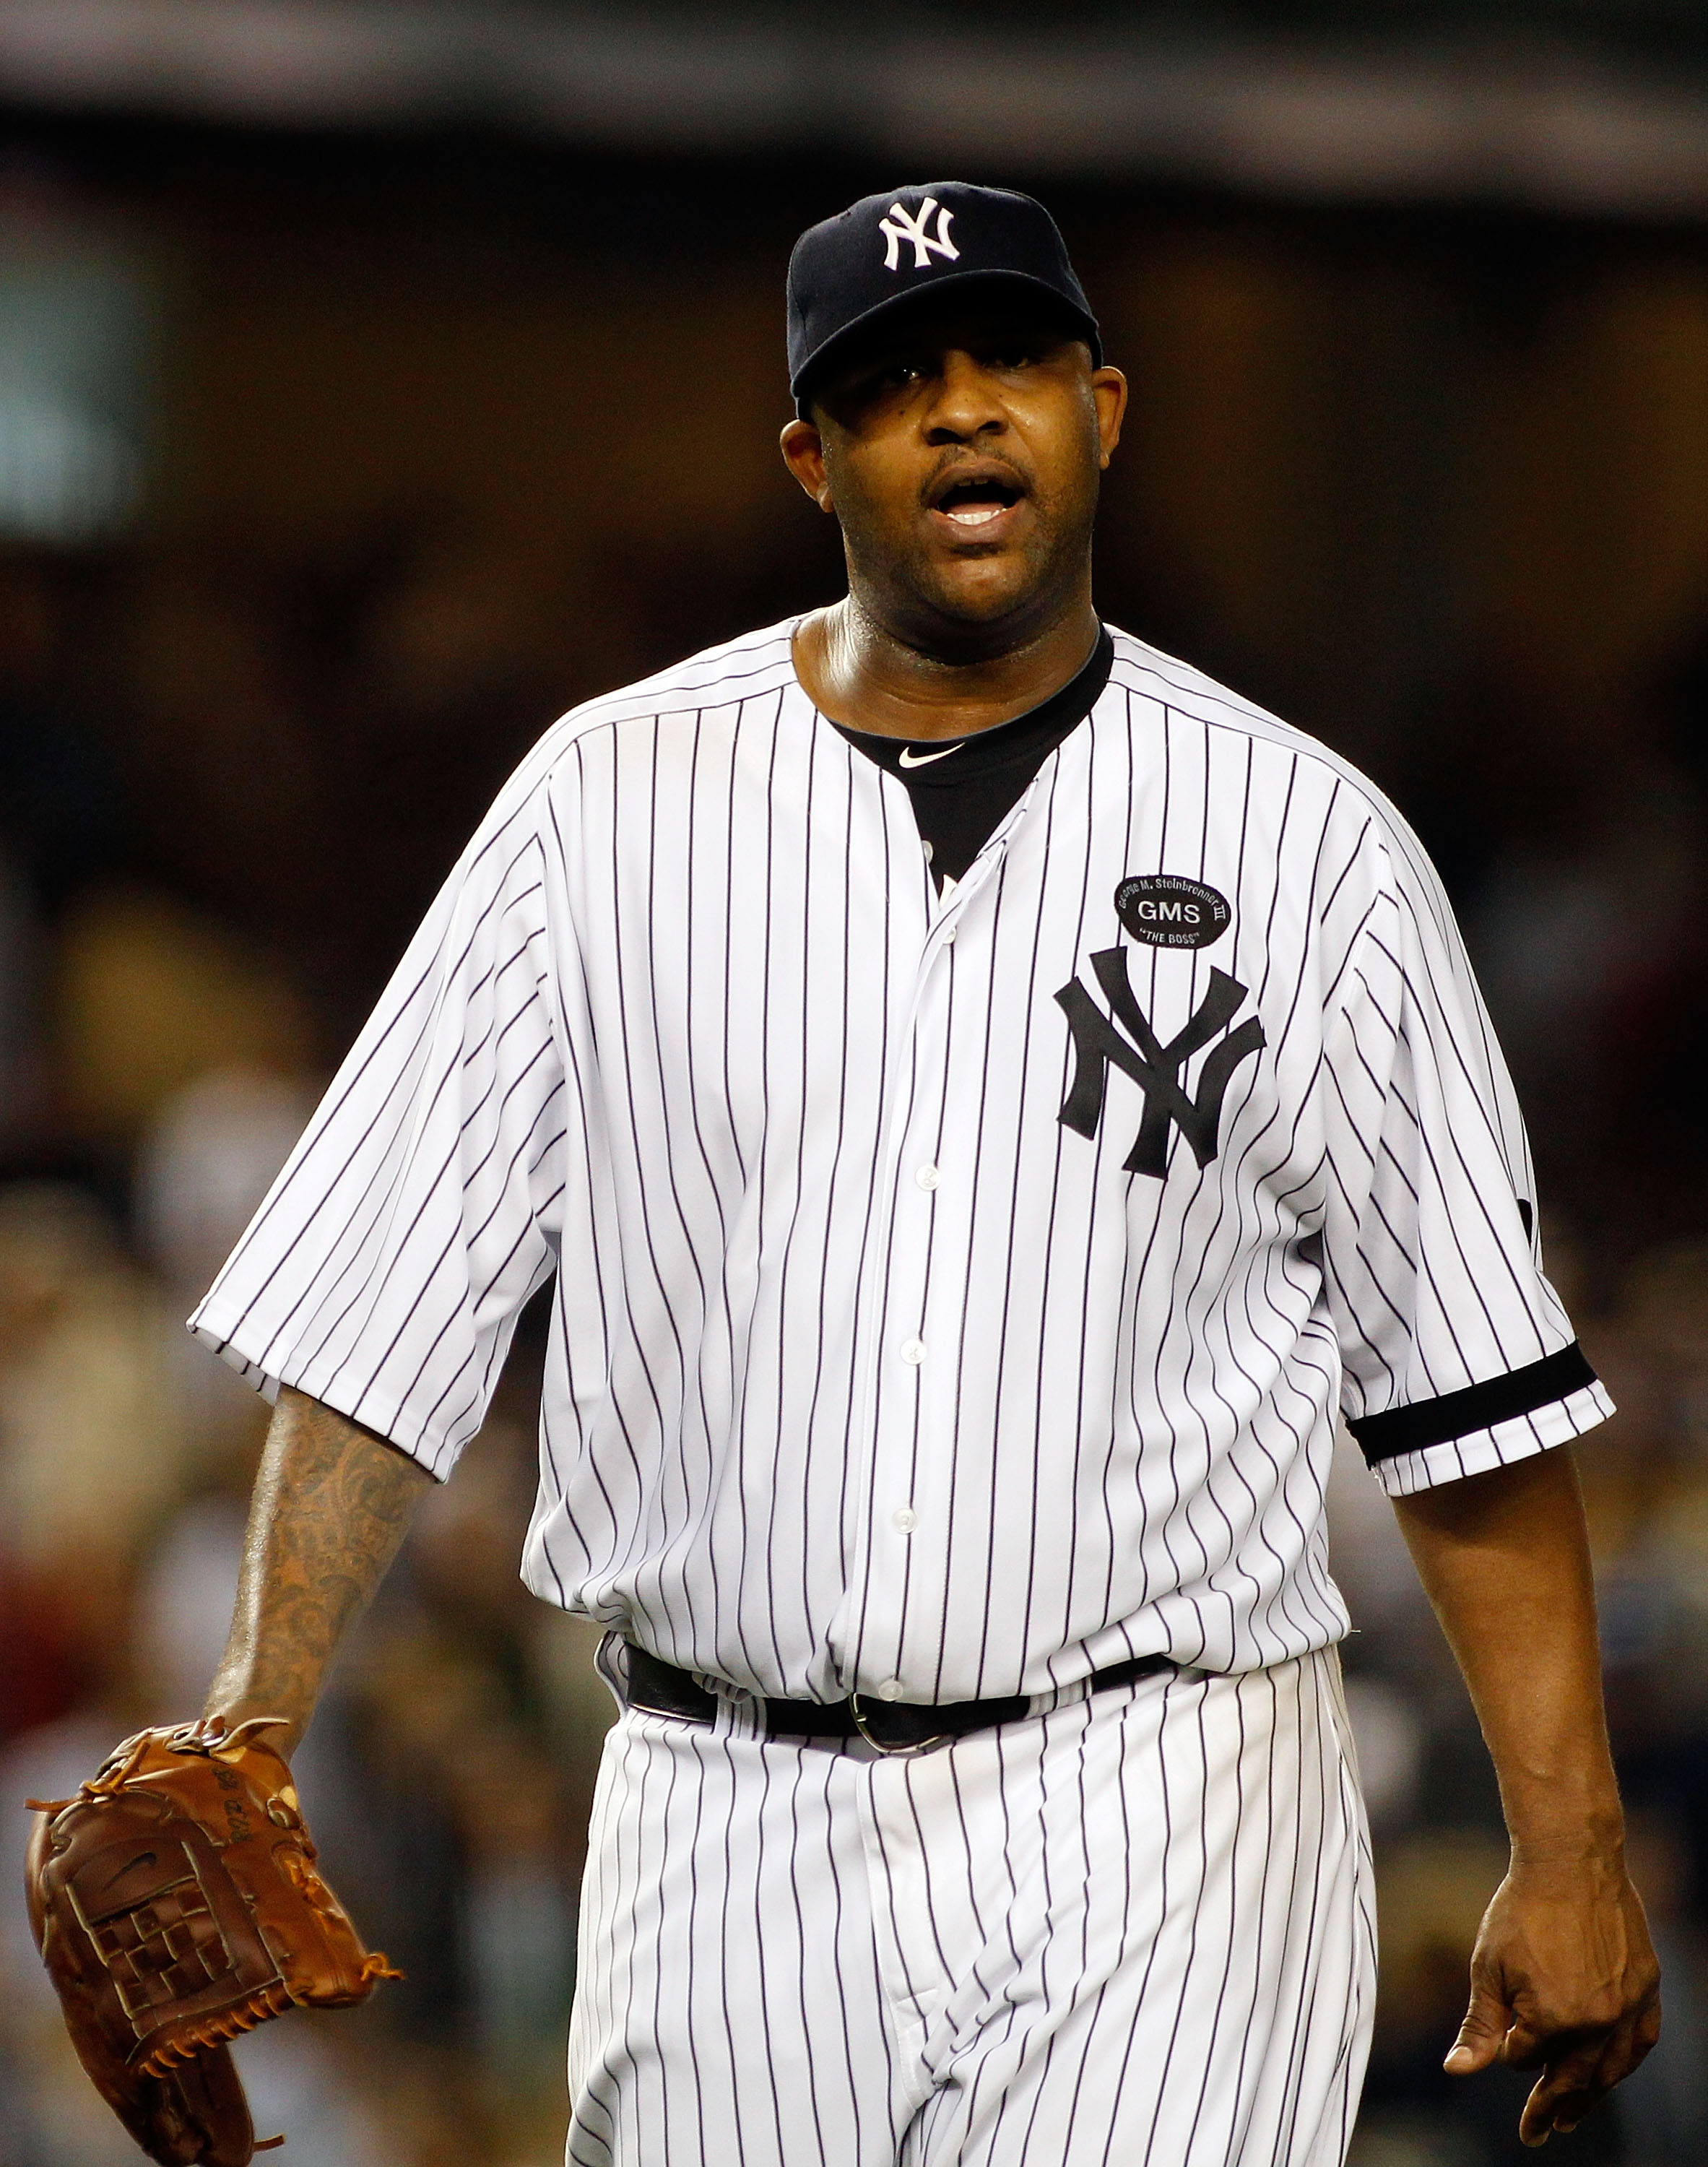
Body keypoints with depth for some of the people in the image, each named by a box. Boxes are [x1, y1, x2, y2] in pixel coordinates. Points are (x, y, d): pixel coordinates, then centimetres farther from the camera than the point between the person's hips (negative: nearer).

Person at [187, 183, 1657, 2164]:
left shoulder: (1306, 842, 4)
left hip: (1158, 1834, -2)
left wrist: (1569, 1852, -1)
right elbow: (375, 1307, 4)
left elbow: (1473, 1390, 4)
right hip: (728, 1843, 2)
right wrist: (250, 1729, -7)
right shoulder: (611, 803, 5)